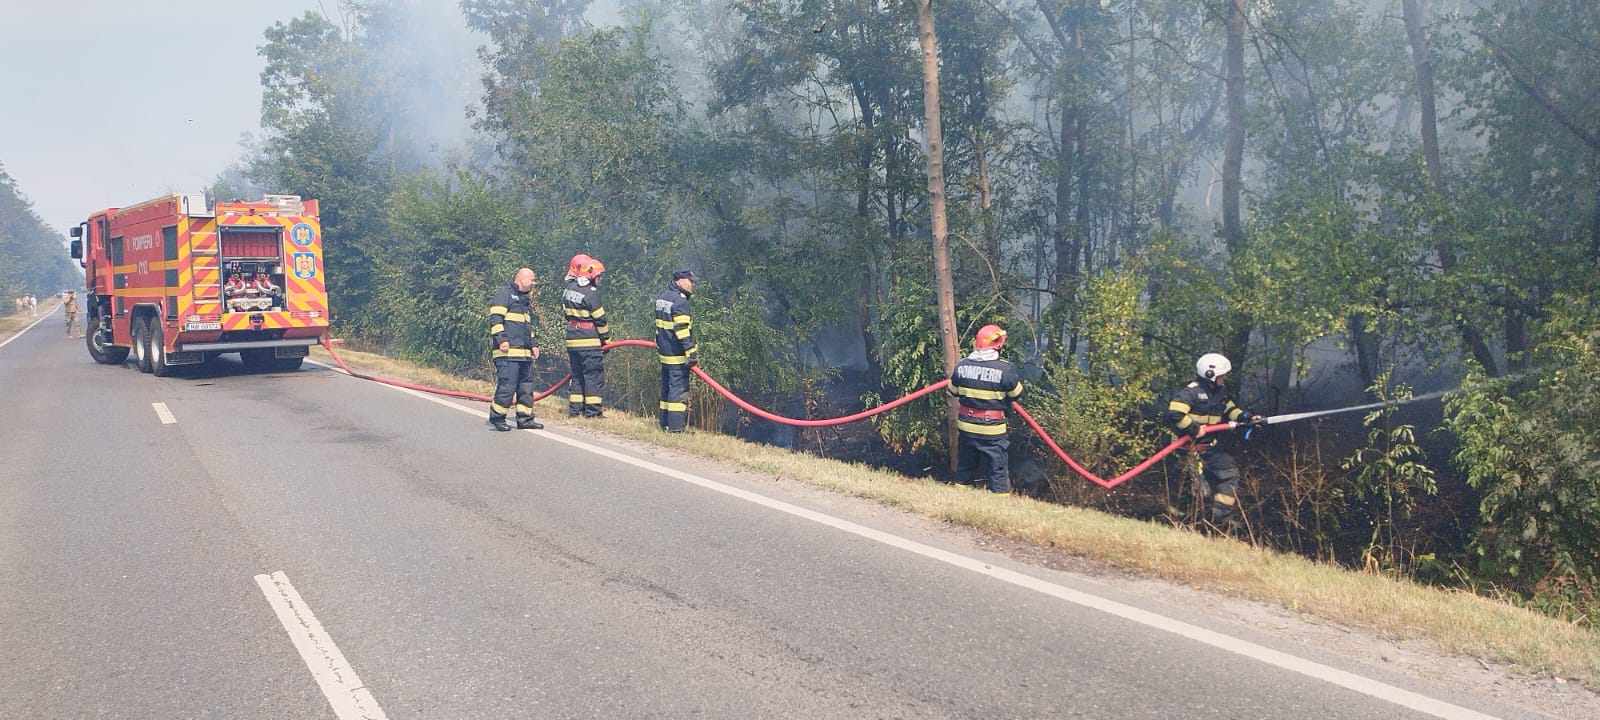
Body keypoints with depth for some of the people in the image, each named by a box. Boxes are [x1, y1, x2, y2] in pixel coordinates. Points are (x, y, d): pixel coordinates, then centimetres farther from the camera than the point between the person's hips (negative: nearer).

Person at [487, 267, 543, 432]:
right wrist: (501, 339, -19)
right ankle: (496, 418, -1)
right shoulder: (505, 294, -3)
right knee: (507, 385, -11)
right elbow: (495, 319, -11)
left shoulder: (526, 300, 25)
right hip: (508, 352, -9)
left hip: (525, 353, 9)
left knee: (526, 387, 8)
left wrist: (533, 344, 22)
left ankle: (525, 419, 14)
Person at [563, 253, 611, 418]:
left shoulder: (568, 290, 9)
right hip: (590, 342, -8)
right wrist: (607, 339, 1)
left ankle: (574, 411, 14)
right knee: (594, 377, -1)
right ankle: (592, 412, -1)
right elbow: (600, 319, -11)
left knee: (577, 376, 14)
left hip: (572, 341, 8)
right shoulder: (590, 293, -15)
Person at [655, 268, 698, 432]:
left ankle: (665, 423, 19)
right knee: (679, 389, -6)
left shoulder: (662, 298, 14)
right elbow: (682, 330, -22)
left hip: (664, 352, 10)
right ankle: (676, 426, -6)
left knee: (667, 388, 14)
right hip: (677, 356, -10)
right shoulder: (679, 301, -16)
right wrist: (691, 351, -21)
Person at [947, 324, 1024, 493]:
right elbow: (1017, 393, -2)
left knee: (964, 466, 20)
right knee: (998, 470, 5)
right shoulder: (1004, 369, -18)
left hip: (966, 426, 4)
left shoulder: (962, 365, -5)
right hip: (992, 430, -4)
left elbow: (952, 391, 9)